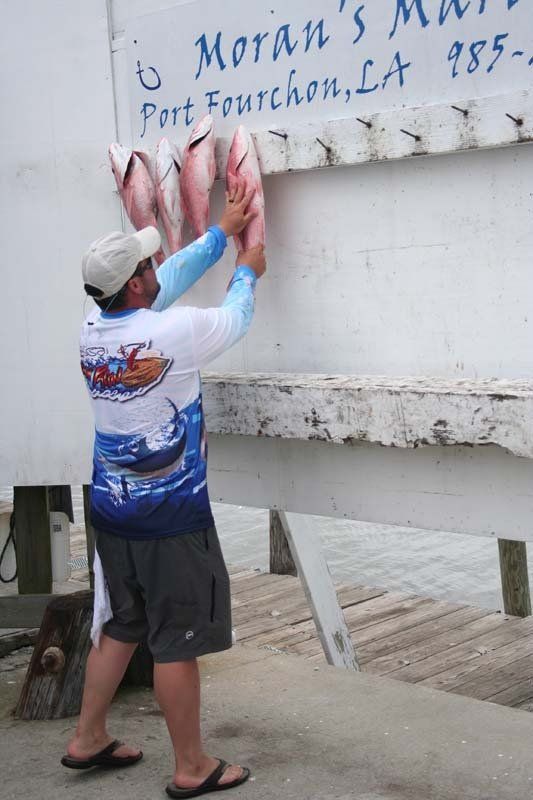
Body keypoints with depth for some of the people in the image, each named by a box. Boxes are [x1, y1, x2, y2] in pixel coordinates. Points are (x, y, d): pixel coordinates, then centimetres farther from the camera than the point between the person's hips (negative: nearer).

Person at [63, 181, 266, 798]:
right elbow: (233, 320, 0)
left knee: (122, 626, 21)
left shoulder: (93, 328, 1)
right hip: (170, 516, -7)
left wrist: (222, 231, 22)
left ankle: (88, 739, 30)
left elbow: (172, 277, 14)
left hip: (111, 510, 8)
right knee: (177, 642, 2)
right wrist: (247, 271, 20)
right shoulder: (171, 331, -20)